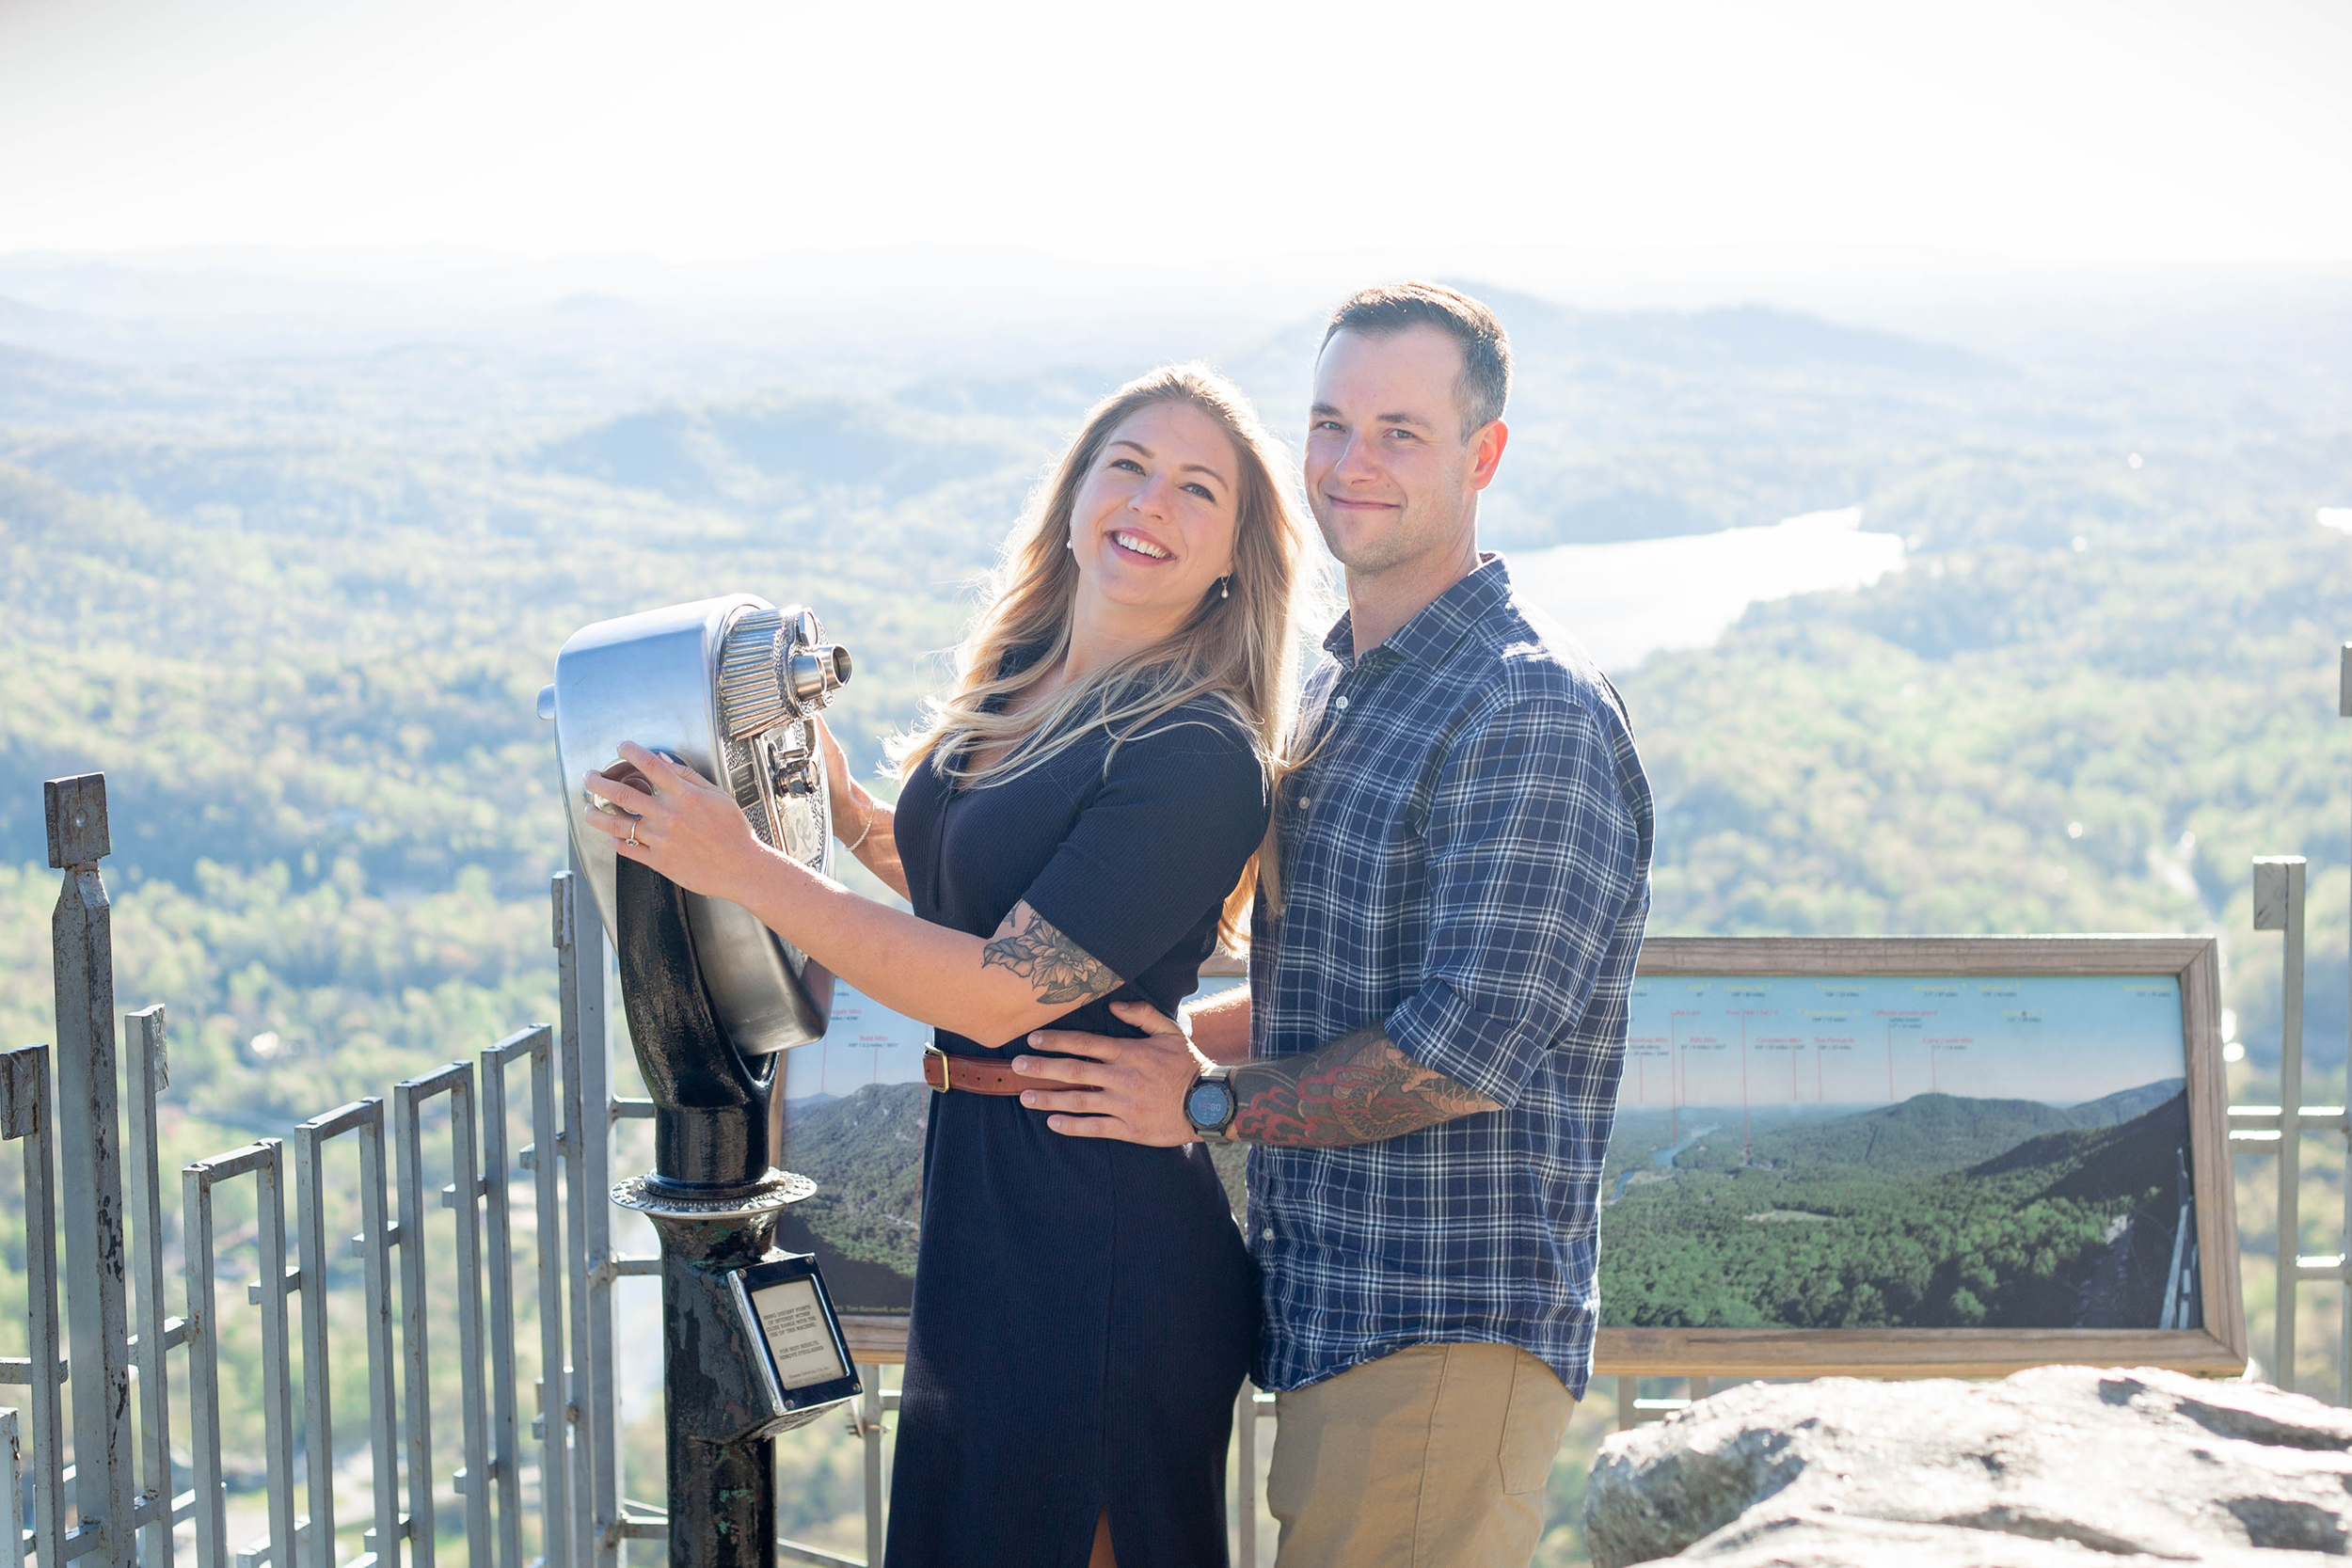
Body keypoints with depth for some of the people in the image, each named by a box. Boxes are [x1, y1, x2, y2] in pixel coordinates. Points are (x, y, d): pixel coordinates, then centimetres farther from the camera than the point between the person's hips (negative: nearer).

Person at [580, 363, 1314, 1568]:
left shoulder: (1198, 759, -19)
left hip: (1099, 1236, -9)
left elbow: (1002, 992, -23)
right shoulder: (1017, 685, 7)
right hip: (985, 1191, 9)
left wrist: (744, 871, -20)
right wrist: (846, 811, 10)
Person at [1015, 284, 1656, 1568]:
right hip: (1330, 1315, 9)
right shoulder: (1333, 693, 17)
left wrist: (1204, 1102, -11)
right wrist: (1153, 1038, 13)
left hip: (1447, 1333, -9)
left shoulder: (1534, 714, -14)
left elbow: (1464, 1050, -20)